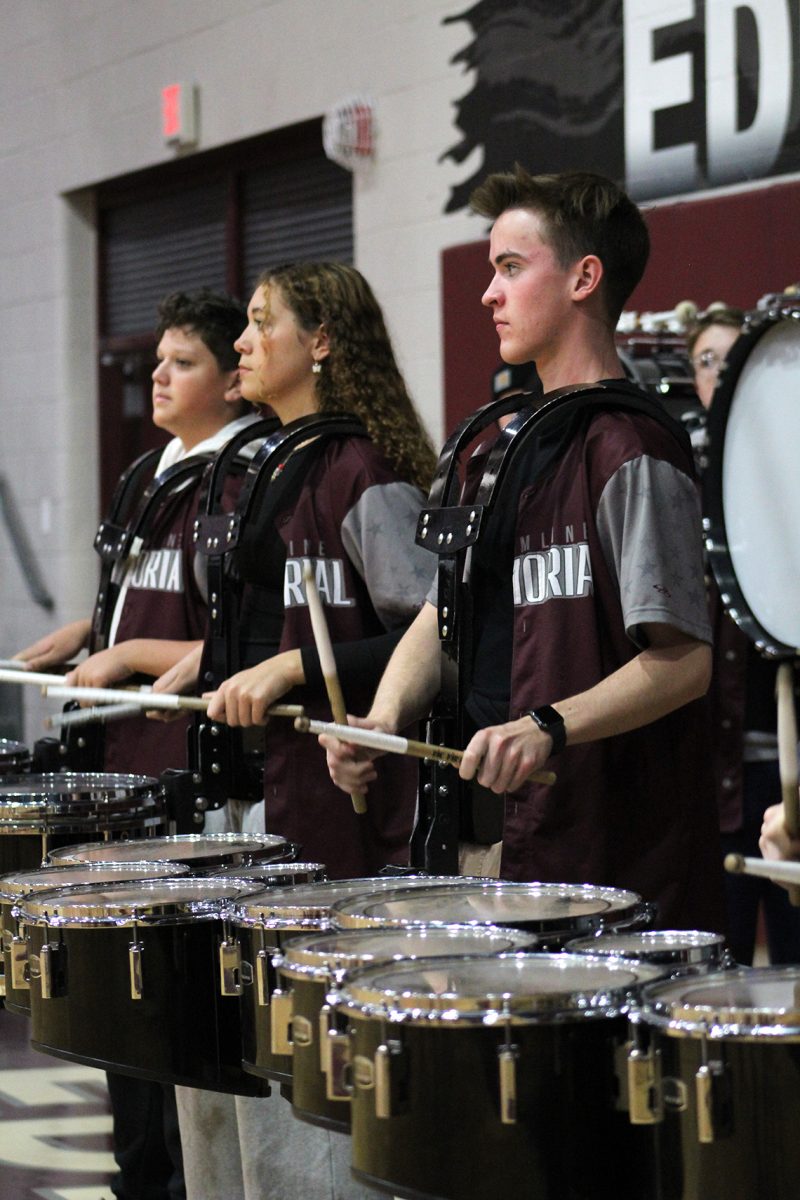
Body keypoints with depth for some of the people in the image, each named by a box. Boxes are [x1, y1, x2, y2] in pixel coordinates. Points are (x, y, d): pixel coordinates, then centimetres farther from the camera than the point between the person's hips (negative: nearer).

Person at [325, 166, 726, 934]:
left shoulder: (631, 449, -12)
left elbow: (683, 660, -18)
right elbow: (448, 607, 16)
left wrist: (550, 726, -31)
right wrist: (384, 719, -2)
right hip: (535, 829, 8)